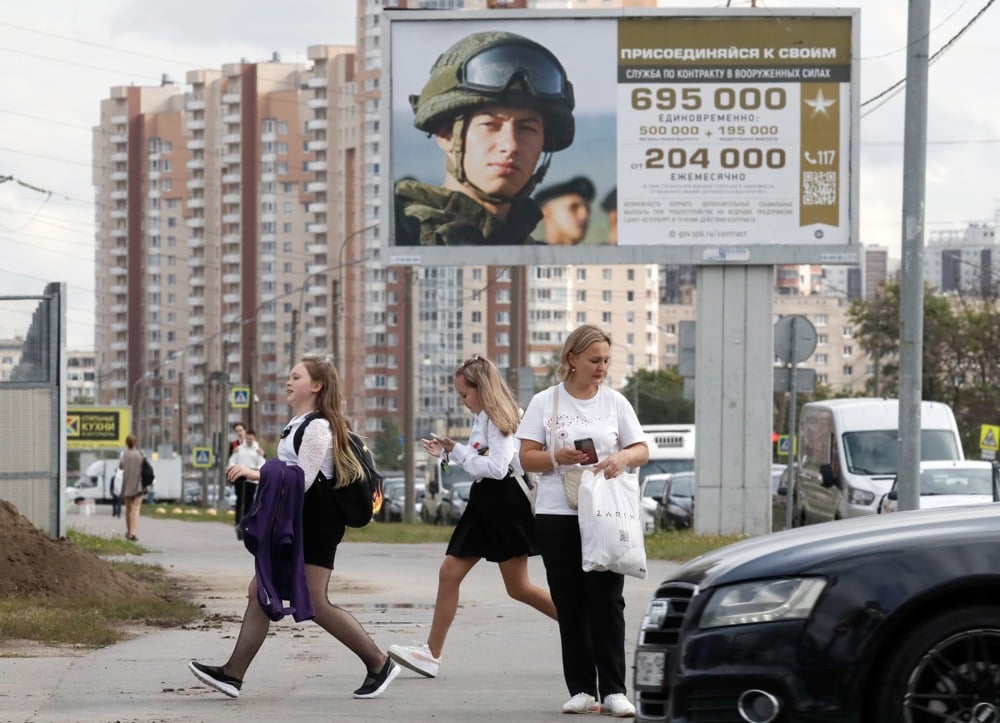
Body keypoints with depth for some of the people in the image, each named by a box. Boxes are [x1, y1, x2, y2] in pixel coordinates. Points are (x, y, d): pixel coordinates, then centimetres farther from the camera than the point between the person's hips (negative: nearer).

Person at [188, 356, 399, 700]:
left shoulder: (317, 427, -15)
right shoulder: (298, 424, 16)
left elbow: (303, 479, -22)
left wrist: (255, 473, -23)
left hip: (314, 523, -10)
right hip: (294, 522, 10)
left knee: (316, 604, -9)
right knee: (260, 592, 4)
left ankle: (379, 664, 2)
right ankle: (233, 673, 3)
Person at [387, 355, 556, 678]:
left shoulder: (498, 421, -13)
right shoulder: (482, 419, 15)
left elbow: (496, 467, -22)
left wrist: (459, 451, -15)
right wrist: (446, 453, 10)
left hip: (503, 502, -10)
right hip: (483, 502, 10)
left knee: (518, 587, -6)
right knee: (449, 573, 3)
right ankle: (432, 653, 2)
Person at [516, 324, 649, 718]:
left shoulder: (614, 402, 7)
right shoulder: (545, 402, 5)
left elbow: (642, 450, 8)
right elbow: (527, 458, 3)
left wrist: (622, 458, -14)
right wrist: (557, 458, -16)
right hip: (557, 515, 0)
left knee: (607, 600, -6)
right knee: (570, 604, 2)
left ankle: (613, 690, -4)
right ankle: (581, 689, 7)